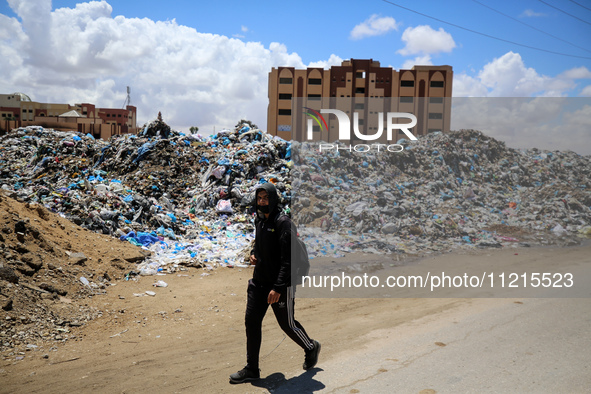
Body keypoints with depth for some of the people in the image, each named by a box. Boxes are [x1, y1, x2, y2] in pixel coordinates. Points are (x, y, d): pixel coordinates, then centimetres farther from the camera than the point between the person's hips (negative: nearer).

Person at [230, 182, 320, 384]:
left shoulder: (283, 223, -19)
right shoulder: (259, 220, 6)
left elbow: (289, 260, -23)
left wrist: (278, 288, -27)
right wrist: (253, 253, 5)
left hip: (281, 285, -7)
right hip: (259, 281, 7)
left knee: (287, 324, 8)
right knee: (251, 321, 4)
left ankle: (311, 348, 36)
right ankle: (251, 369, 15)